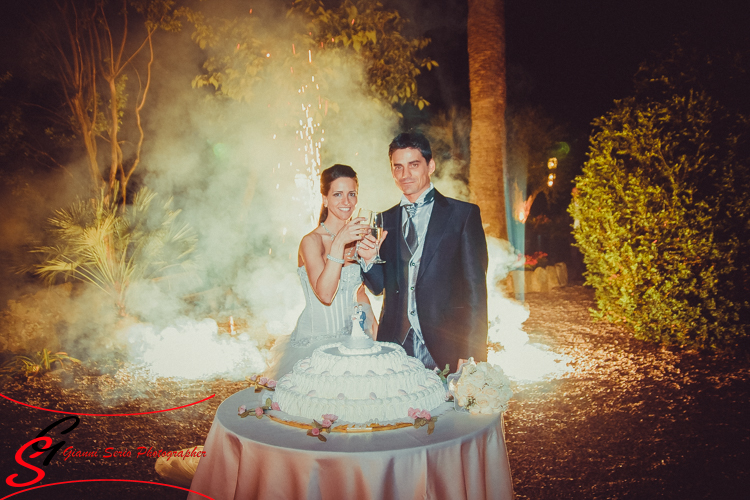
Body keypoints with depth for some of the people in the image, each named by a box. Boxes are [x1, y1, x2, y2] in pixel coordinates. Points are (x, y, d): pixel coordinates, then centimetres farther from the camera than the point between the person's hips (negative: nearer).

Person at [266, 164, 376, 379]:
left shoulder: (356, 237, 6)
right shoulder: (312, 241, -13)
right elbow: (325, 294, -27)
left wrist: (371, 319, 3)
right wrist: (339, 243, -33)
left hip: (351, 338, 5)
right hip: (315, 342, -5)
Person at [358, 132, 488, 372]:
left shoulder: (464, 214, -1)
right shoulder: (385, 221, 11)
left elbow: (475, 287, -5)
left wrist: (470, 353, -11)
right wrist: (368, 259, -7)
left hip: (445, 350, -3)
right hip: (395, 347, 3)